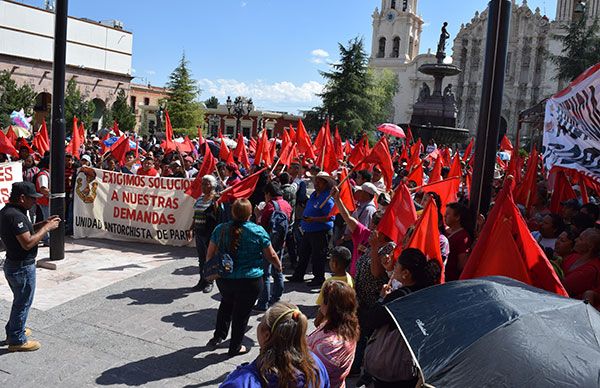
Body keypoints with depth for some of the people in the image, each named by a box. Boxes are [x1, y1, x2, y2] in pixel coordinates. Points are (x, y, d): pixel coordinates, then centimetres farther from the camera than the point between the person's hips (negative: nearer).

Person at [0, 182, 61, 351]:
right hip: (22, 267, -10)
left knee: (20, 300, 25)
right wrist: (47, 228, -20)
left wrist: (43, 224, 5)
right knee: (23, 303, 5)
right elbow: (28, 243, -29)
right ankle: (17, 341, 18)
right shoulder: (15, 215, -26)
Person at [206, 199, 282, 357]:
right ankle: (235, 347, 24)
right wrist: (279, 267, 16)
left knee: (226, 304, 29)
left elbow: (210, 254, 1)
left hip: (224, 279, 4)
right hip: (249, 280, -3)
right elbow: (271, 256, -3)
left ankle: (218, 336, 35)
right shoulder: (258, 231, -12)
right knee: (242, 312, 12)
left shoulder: (220, 229, -4)